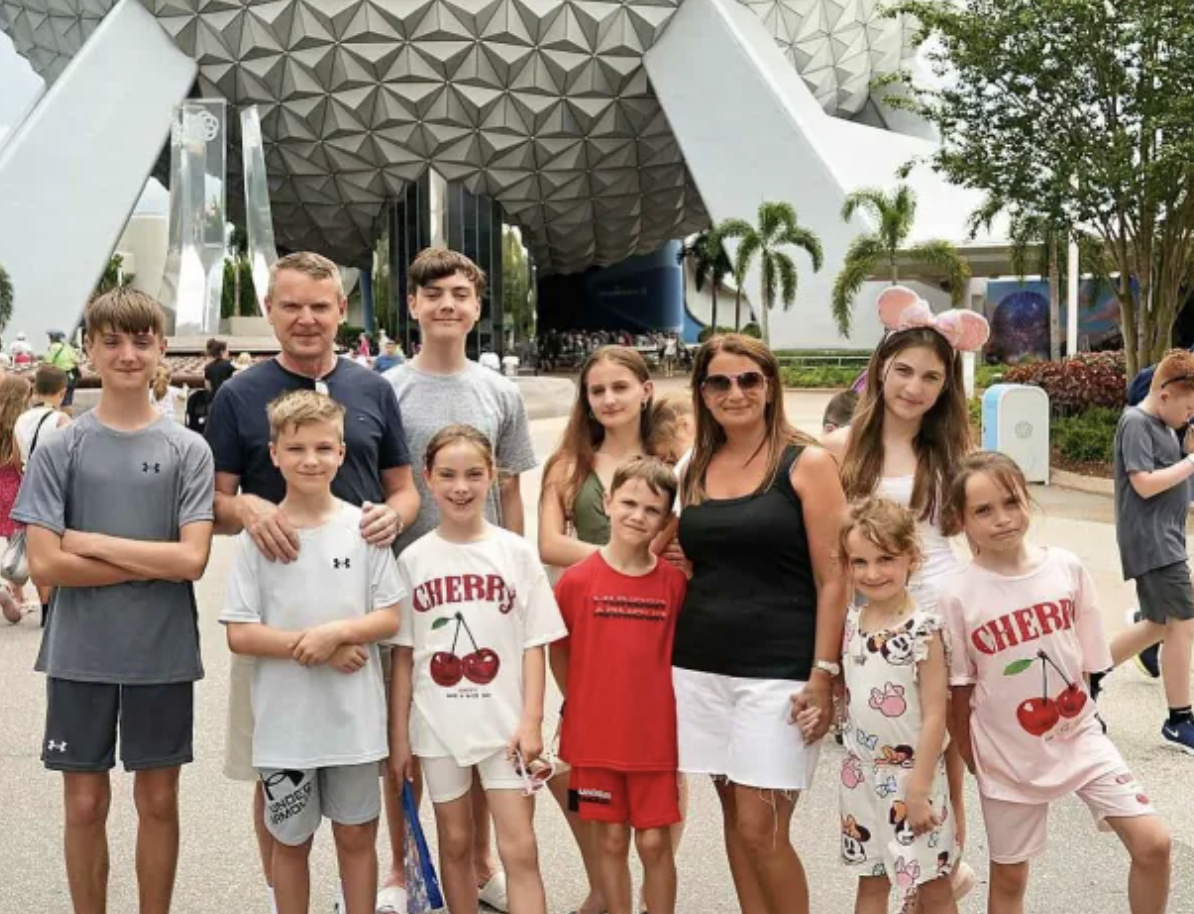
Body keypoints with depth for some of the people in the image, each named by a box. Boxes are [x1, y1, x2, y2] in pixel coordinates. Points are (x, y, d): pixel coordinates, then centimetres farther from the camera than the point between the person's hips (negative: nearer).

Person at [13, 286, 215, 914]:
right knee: (85, 802, 9)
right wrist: (152, 563, -11)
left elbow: (192, 558, -10)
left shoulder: (187, 449, -1)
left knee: (158, 798, 11)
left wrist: (94, 543, -12)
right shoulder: (60, 448, -1)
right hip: (80, 655, 0)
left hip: (163, 655, 0)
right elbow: (45, 565, -9)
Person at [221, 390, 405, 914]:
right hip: (285, 721, 0)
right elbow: (239, 634, -7)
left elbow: (390, 618, -1)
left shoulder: (363, 527, -2)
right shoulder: (257, 535, -4)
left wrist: (336, 631, -17)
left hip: (355, 717, 1)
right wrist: (311, 648, -16)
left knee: (357, 835, 12)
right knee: (291, 841, 13)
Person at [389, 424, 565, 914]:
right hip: (438, 725, 2)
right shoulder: (413, 560, 0)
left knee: (519, 849, -2)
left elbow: (534, 645, -1)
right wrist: (399, 734, 2)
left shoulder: (516, 552, -3)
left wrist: (531, 721, -8)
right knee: (456, 844, 14)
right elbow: (403, 654, 3)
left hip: (505, 723, -1)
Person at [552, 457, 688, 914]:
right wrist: (583, 706, 2)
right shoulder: (577, 579, -7)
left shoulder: (675, 580, -6)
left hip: (656, 739, 0)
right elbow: (558, 652, 4)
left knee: (655, 842, 7)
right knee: (611, 839, 12)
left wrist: (679, 721, 0)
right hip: (596, 738, 0)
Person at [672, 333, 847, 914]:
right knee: (735, 816, 11)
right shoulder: (695, 470, 10)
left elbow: (833, 579, -6)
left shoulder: (806, 464, -3)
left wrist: (823, 675, -12)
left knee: (760, 828, -6)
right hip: (701, 668, 5)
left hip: (778, 670, -5)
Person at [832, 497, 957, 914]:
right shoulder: (850, 621, 0)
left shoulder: (923, 630, -17)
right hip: (861, 774, 5)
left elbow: (934, 716, -16)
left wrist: (918, 790, -16)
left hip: (911, 773, -5)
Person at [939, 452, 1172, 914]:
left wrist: (1075, 716, 7)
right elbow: (957, 690, -7)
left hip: (1079, 736, 2)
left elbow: (1087, 656, 4)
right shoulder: (957, 594, -16)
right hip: (1008, 755, -2)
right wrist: (972, 761, -1)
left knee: (1153, 843, -7)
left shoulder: (1066, 567, -8)